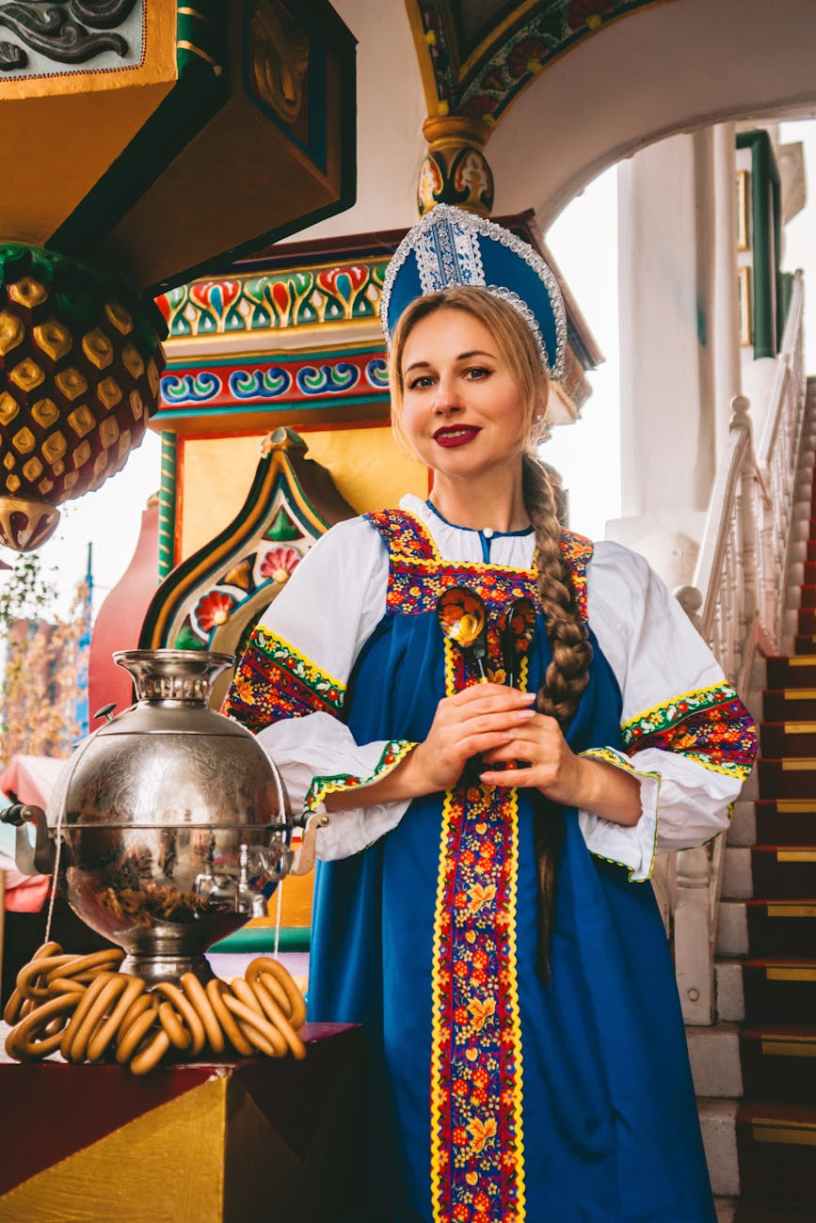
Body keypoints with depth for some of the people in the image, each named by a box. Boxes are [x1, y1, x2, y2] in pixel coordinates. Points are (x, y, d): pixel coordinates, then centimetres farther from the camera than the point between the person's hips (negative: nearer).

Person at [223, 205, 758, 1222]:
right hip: (399, 938, -1)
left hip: (575, 947, 1)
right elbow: (259, 736, -2)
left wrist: (581, 776, -11)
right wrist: (414, 768, -13)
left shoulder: (612, 585, 7)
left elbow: (715, 767, 5)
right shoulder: (356, 560, 5)